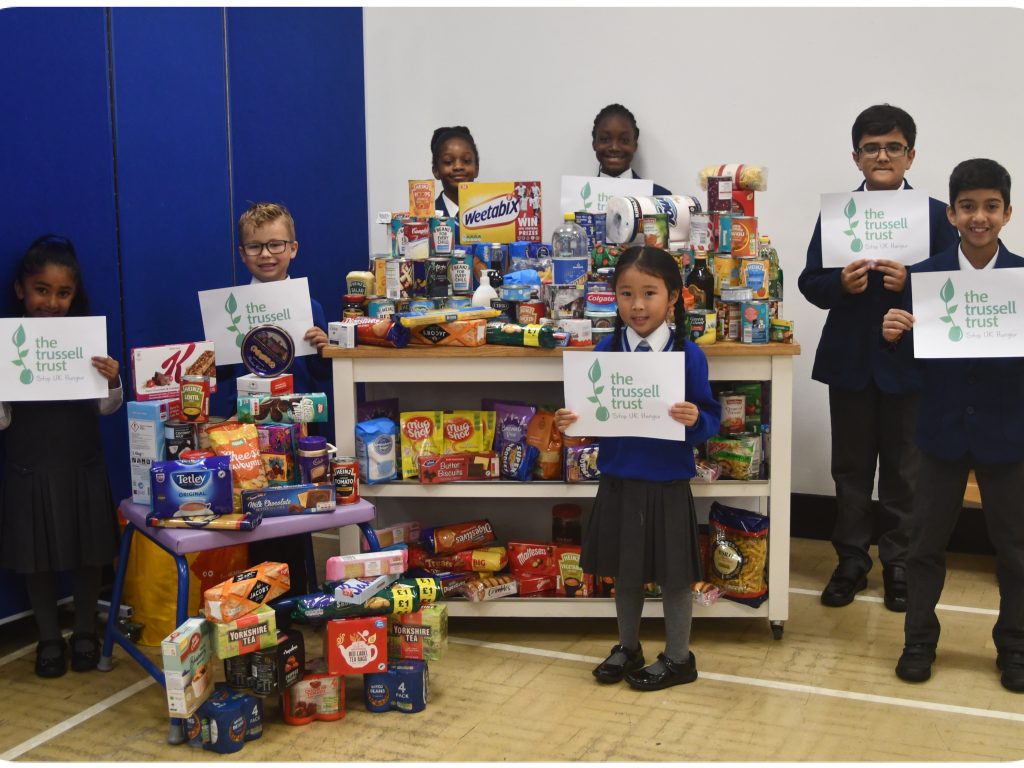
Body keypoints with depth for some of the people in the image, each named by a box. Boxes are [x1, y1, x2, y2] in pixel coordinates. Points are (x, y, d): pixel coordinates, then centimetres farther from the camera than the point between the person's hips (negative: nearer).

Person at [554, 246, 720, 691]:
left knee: (674, 574, 10)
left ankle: (678, 658, 29)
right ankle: (627, 648, 38)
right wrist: (569, 421, -14)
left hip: (668, 484, -3)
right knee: (625, 571, 18)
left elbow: (710, 417, -8)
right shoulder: (605, 351, -1)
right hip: (618, 481, 3)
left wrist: (696, 420, -29)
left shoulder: (688, 355, -10)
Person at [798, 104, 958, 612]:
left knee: (903, 471, 8)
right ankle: (851, 561, 24)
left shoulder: (936, 216, 0)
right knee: (850, 468, 11)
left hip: (909, 361, -1)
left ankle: (898, 565, 23)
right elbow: (810, 282, 2)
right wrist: (841, 284, -19)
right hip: (850, 360, 1)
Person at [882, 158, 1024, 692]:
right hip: (943, 429, 0)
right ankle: (919, 641, 27)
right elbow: (913, 354, -2)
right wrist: (893, 335, -23)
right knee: (926, 541, 10)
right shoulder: (924, 275, -4)